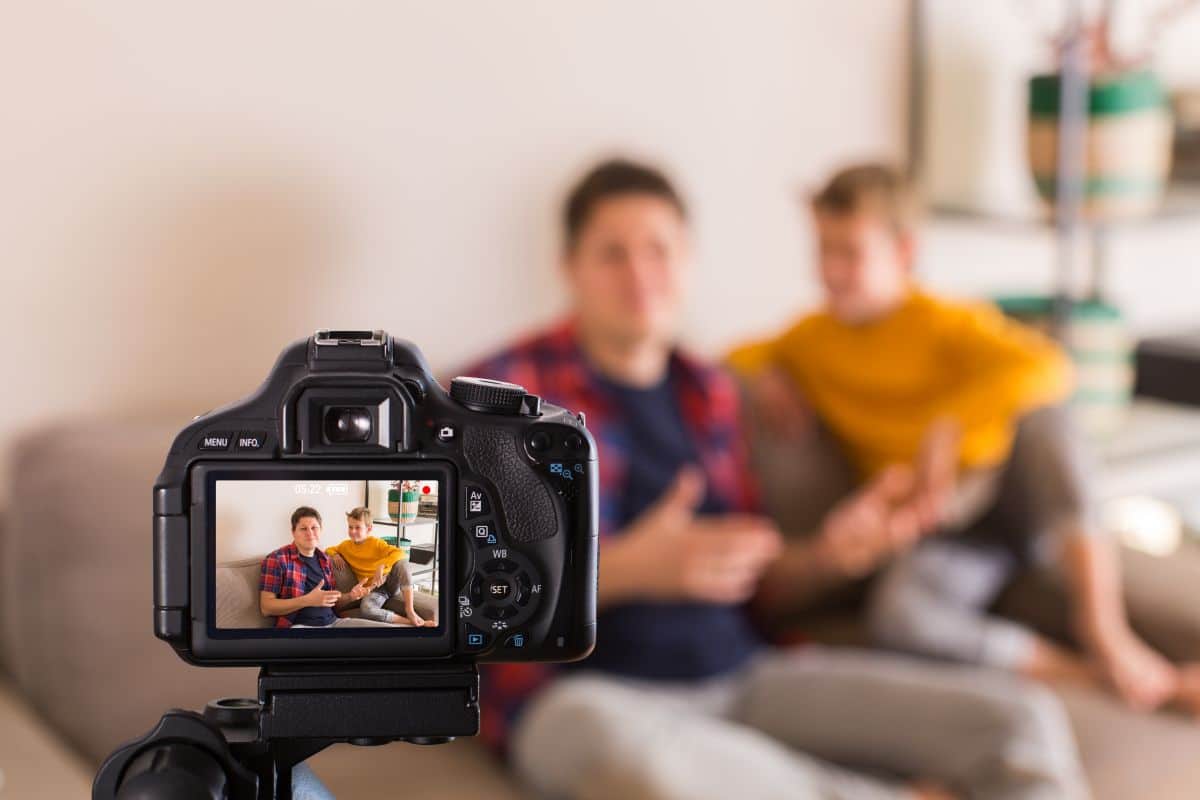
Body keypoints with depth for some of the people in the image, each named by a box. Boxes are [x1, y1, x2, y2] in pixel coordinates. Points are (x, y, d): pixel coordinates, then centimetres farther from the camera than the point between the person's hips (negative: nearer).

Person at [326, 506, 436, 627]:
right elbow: (329, 550, 25)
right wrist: (335, 555, 2)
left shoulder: (376, 543, -7)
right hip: (373, 589, 1)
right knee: (365, 609, -36)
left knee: (401, 562, -34)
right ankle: (411, 622, -34)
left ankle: (410, 610, -31)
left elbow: (399, 553, -22)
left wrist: (381, 566, -36)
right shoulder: (346, 546, 5)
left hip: (391, 582, -1)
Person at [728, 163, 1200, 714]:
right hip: (938, 529, 2)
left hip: (1011, 493, -1)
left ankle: (1103, 627, -38)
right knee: (895, 615, -35)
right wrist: (761, 373, 3)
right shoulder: (813, 338, 9)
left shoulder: (943, 323, -6)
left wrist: (947, 429, -36)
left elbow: (1048, 367, -24)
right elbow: (742, 355, 27)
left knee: (1039, 413, -36)